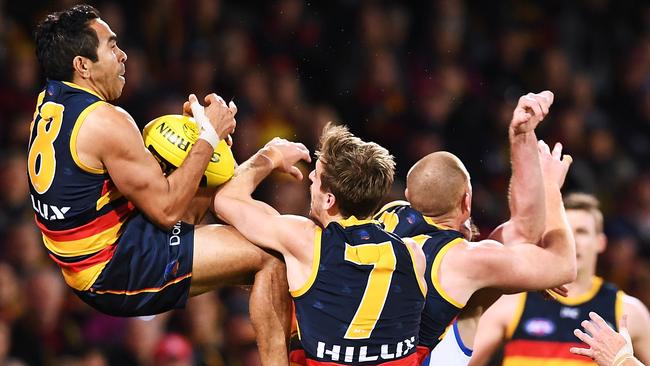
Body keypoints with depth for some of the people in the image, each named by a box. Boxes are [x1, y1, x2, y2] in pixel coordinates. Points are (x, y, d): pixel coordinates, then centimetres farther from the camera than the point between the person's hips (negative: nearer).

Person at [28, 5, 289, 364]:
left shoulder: (48, 102, 7)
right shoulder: (105, 121, -22)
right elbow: (167, 209, -19)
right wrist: (208, 135, -12)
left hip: (79, 263, 10)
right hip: (116, 272, -10)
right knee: (270, 258, -10)